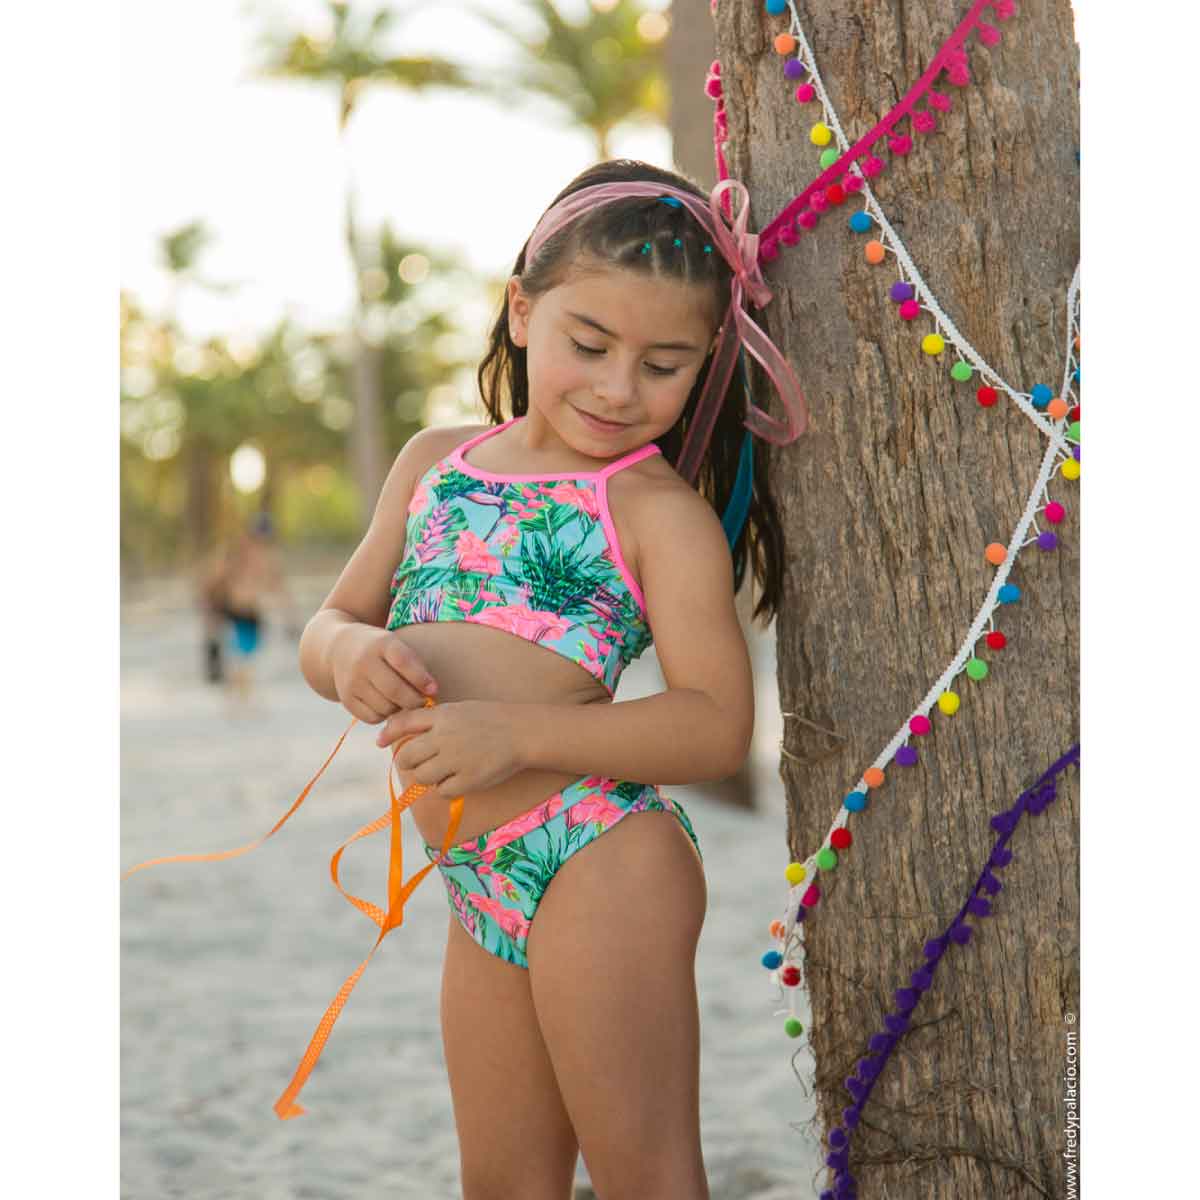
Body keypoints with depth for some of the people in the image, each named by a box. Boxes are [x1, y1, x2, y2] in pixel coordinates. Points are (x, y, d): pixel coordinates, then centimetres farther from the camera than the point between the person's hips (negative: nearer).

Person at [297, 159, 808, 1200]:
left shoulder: (660, 509, -6)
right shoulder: (434, 462, 12)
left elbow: (718, 723, -13)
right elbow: (329, 626, 15)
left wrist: (517, 732, -23)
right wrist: (350, 654, -11)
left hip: (598, 864, -7)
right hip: (477, 886, 7)